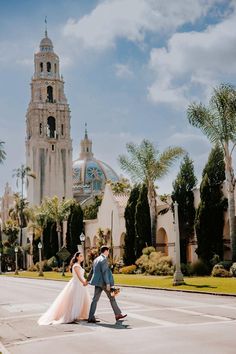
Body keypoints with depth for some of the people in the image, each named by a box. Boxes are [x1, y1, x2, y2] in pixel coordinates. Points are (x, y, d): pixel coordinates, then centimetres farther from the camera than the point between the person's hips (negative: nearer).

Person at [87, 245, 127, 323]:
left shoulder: (96, 259, 13)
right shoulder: (104, 260, -14)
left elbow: (92, 271, 22)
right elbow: (105, 272, -20)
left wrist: (88, 280, 31)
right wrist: (108, 283, -21)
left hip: (98, 283, 8)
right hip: (104, 282, -8)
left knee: (95, 299, 4)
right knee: (112, 298, 7)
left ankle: (91, 318, 0)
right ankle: (118, 314, 18)